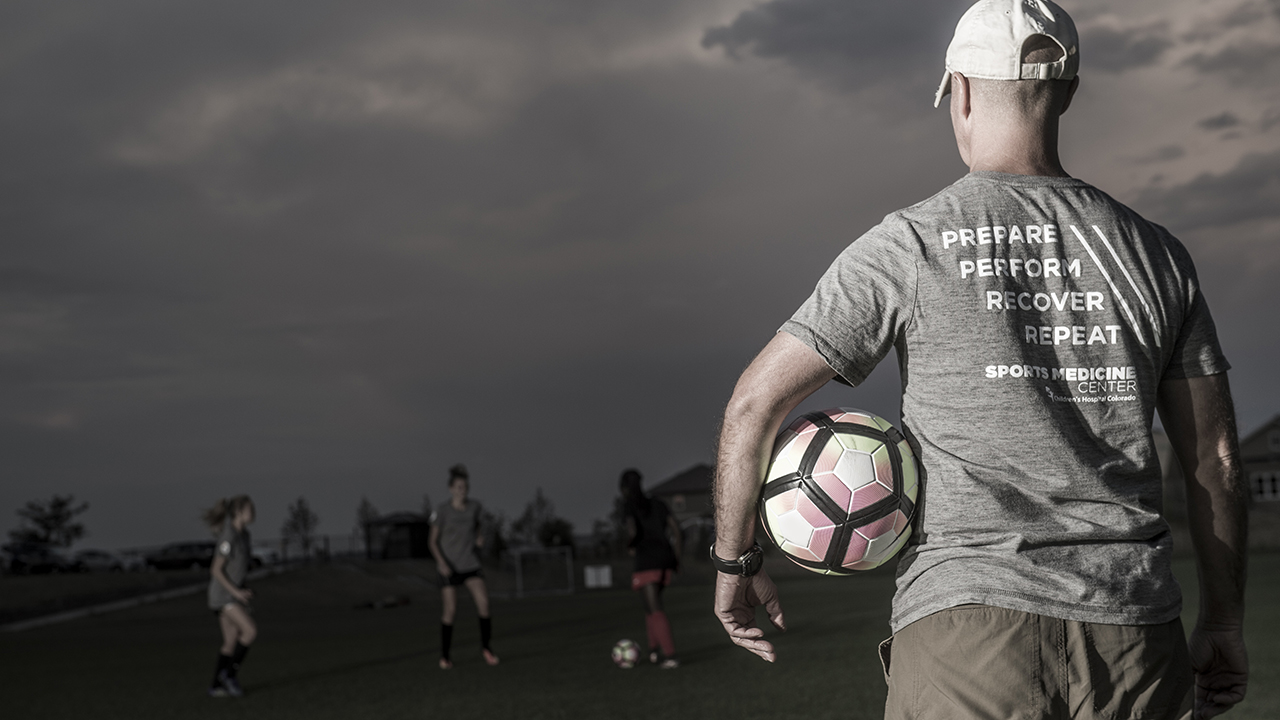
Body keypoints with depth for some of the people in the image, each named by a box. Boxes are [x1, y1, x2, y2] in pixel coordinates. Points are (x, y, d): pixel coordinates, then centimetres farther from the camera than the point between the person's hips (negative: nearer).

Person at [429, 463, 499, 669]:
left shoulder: (474, 506, -1)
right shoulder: (443, 510, -12)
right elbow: (433, 540, -7)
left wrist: (479, 537, -1)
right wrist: (441, 562, -21)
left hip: (470, 565, 3)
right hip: (449, 566, -3)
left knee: (483, 601, -14)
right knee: (450, 610, -5)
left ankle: (485, 647, 3)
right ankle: (444, 656, 11)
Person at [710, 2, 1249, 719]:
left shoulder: (908, 246, 0)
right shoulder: (1154, 252, 10)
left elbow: (755, 403, 0)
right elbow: (1216, 456, 12)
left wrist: (736, 560, 13)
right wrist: (1225, 619, 23)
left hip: (967, 617, -3)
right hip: (1132, 634, 3)